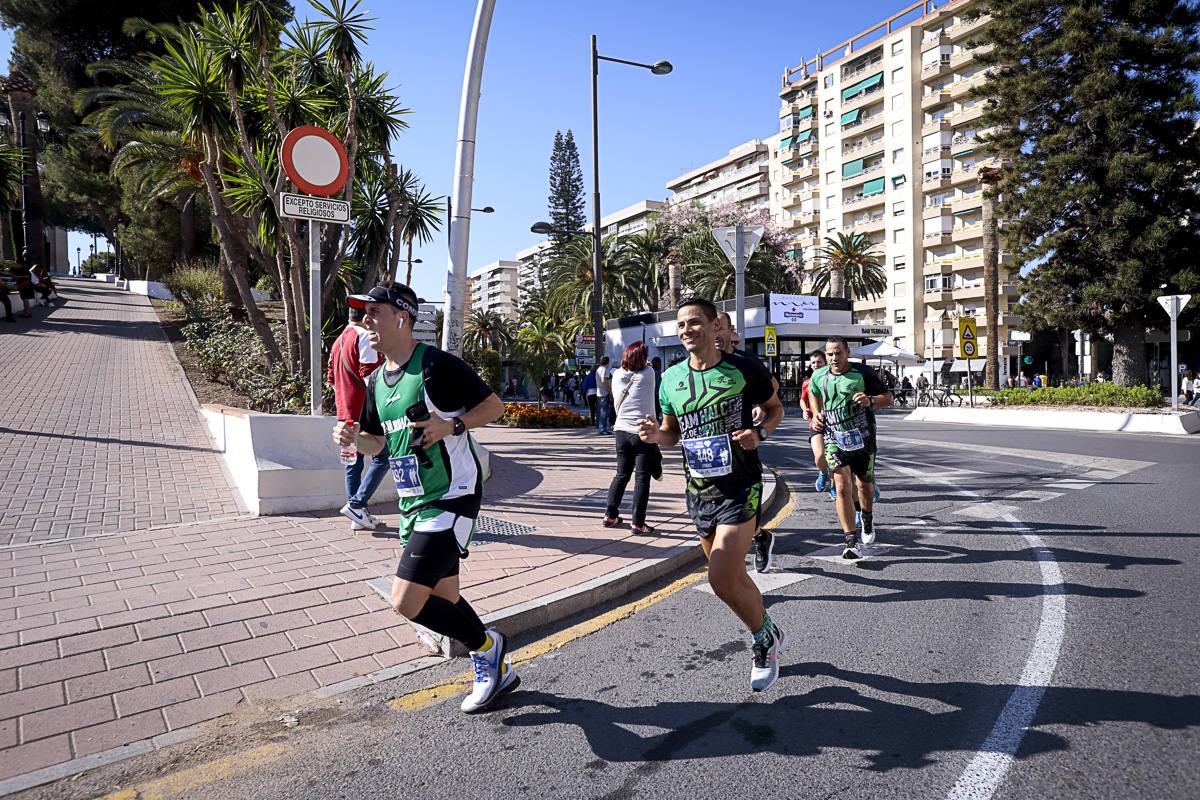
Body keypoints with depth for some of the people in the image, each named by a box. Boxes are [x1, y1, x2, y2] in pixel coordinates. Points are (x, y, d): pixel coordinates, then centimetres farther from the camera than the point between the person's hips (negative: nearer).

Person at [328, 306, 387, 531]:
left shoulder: (339, 340, 18)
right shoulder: (365, 336, -10)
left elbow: (331, 377, 21)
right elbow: (369, 375, -18)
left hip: (345, 412, 9)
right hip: (365, 410, -9)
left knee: (353, 462, 10)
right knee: (382, 458, -1)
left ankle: (359, 516, 14)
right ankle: (355, 504, -8)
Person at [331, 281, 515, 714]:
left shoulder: (436, 364, -13)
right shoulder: (377, 380, 12)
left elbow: (495, 405, -9)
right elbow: (378, 442, 20)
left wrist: (452, 425, -23)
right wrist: (351, 436, -1)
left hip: (451, 497, -9)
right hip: (413, 502, 9)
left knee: (406, 601, -14)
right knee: (444, 598, 14)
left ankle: (487, 645, 10)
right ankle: (497, 670, 33)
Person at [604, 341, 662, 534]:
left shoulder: (617, 375, 5)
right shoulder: (648, 373, -7)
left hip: (621, 431, 5)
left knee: (622, 474, 18)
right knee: (642, 478, 3)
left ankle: (610, 515, 23)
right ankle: (638, 523, 3)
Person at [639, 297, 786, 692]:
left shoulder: (744, 370, -7)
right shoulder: (671, 378, 4)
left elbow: (775, 408, 7)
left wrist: (760, 432, -13)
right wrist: (657, 435, -9)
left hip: (740, 487, -5)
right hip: (699, 490, 5)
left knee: (722, 581, -14)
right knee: (732, 577, 16)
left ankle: (765, 639, 15)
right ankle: (769, 633, 41)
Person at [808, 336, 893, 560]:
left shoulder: (863, 373, -6)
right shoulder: (819, 376, 2)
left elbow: (888, 397, -2)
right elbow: (814, 392, 25)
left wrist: (870, 400, -22)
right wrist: (817, 413, 9)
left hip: (862, 438, 0)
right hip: (835, 440, 0)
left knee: (865, 484, 15)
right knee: (842, 487, -14)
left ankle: (868, 520, 48)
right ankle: (852, 541, -11)